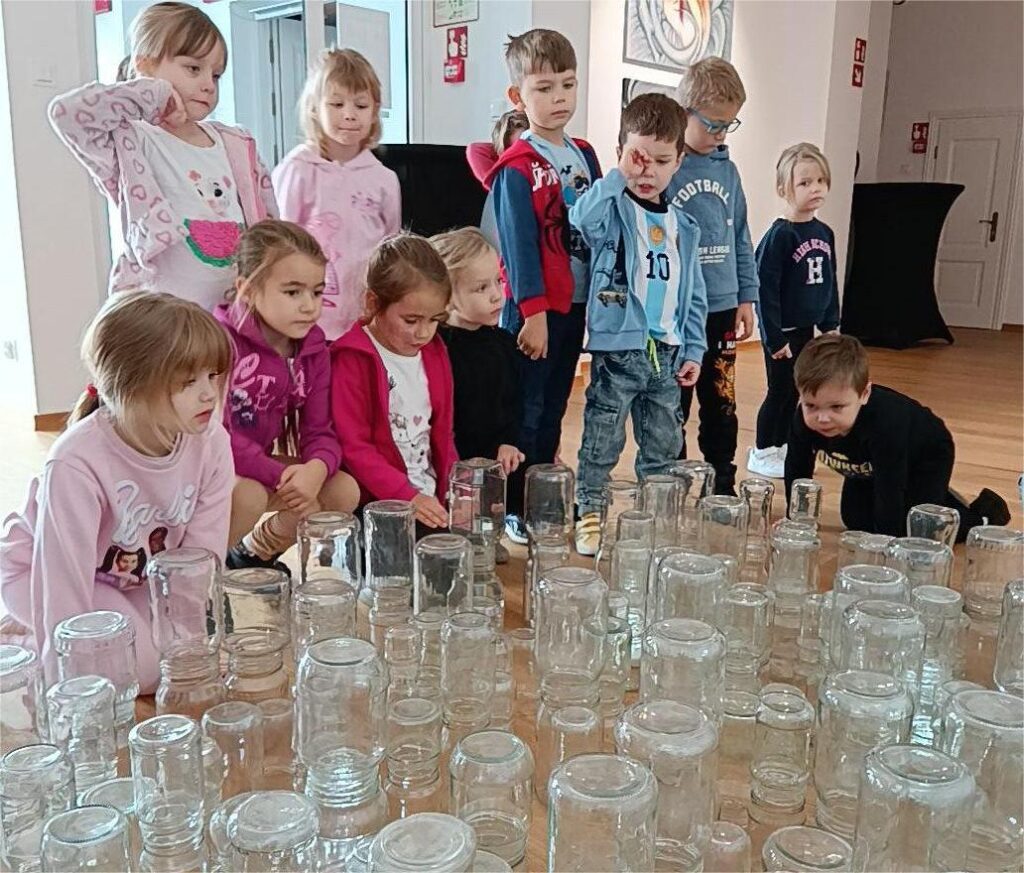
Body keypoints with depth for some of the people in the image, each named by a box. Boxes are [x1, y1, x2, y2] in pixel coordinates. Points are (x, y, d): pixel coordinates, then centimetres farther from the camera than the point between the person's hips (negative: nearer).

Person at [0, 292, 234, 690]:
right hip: (41, 573, -5)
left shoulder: (211, 442, -23)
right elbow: (65, 576, -33)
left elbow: (203, 553, -18)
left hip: (140, 575, 6)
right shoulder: (76, 465, -37)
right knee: (143, 666, -20)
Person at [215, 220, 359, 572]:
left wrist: (315, 470, -30)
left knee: (344, 490, -9)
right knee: (248, 497, -36)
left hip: (259, 464, 7)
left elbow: (320, 431, -6)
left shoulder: (312, 349, -3)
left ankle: (254, 553, 11)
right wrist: (282, 476, -30)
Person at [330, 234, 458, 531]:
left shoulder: (434, 353, 12)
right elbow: (353, 446, -11)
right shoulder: (352, 359, -8)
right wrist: (407, 497, -18)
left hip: (432, 501, 7)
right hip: (378, 504, -7)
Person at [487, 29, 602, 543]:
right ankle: (517, 512, 13)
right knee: (526, 412, 3)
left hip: (576, 304, 7)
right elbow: (519, 245, -14)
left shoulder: (585, 157, 10)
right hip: (534, 309, -6)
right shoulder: (517, 169, -11)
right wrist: (533, 312, -17)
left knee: (554, 410, 15)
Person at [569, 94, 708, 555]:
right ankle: (590, 515, 16)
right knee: (601, 443, 2)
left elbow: (693, 294, 13)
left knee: (664, 447, 16)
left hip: (667, 352, 5)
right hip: (617, 348, -5)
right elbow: (581, 220, -29)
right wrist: (619, 175, -25)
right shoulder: (611, 210, -5)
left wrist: (693, 350, 9)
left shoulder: (682, 225, 10)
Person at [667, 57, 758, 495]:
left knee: (722, 408, 13)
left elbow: (740, 238, 16)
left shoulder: (727, 170, 10)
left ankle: (722, 488, 27)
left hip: (722, 310, 6)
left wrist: (746, 296, 11)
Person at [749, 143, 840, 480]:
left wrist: (831, 324, 13)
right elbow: (766, 288, -19)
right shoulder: (780, 235, -17)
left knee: (796, 391, 14)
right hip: (782, 331, -7)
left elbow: (830, 282, 14)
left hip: (807, 328, 7)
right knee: (779, 391, 2)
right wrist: (774, 338, -19)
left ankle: (781, 447, 29)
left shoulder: (825, 233, 5)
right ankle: (762, 454, 17)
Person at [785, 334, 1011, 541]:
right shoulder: (805, 419, -31)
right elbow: (797, 470, -16)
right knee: (856, 521, 8)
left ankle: (982, 513, 14)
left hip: (926, 456, -6)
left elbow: (889, 491, -41)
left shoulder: (884, 425, -46)